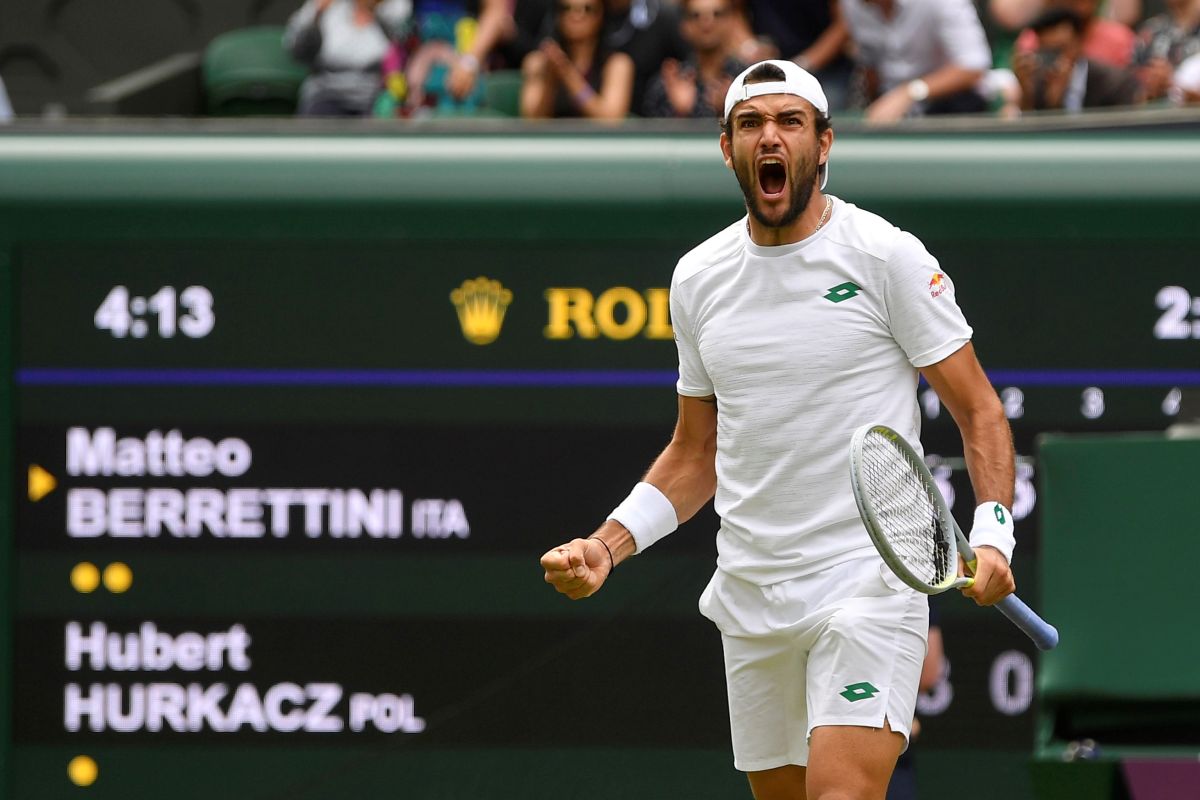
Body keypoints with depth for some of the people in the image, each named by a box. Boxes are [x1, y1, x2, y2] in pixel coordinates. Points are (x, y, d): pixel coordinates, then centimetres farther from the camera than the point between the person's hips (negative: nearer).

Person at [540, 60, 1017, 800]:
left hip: (867, 583, -6)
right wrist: (607, 546, 6)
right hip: (750, 597, 6)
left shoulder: (888, 257, -4)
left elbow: (979, 410, -1)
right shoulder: (699, 279, 10)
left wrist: (992, 535, -17)